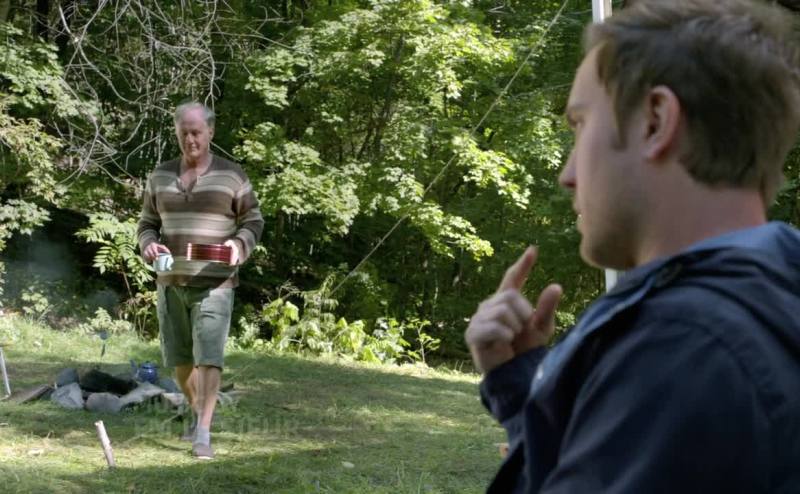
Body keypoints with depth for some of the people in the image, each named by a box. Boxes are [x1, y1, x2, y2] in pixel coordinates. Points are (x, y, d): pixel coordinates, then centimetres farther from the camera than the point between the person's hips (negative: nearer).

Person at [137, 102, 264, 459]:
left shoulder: (232, 176, -2)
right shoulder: (161, 176, 7)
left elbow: (253, 222, 2)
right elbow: (148, 224, 13)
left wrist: (239, 245, -19)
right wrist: (149, 245, -10)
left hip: (214, 283, -4)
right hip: (172, 282, 4)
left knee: (208, 356, -13)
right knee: (179, 358, 11)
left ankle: (203, 435, -15)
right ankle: (198, 411, 36)